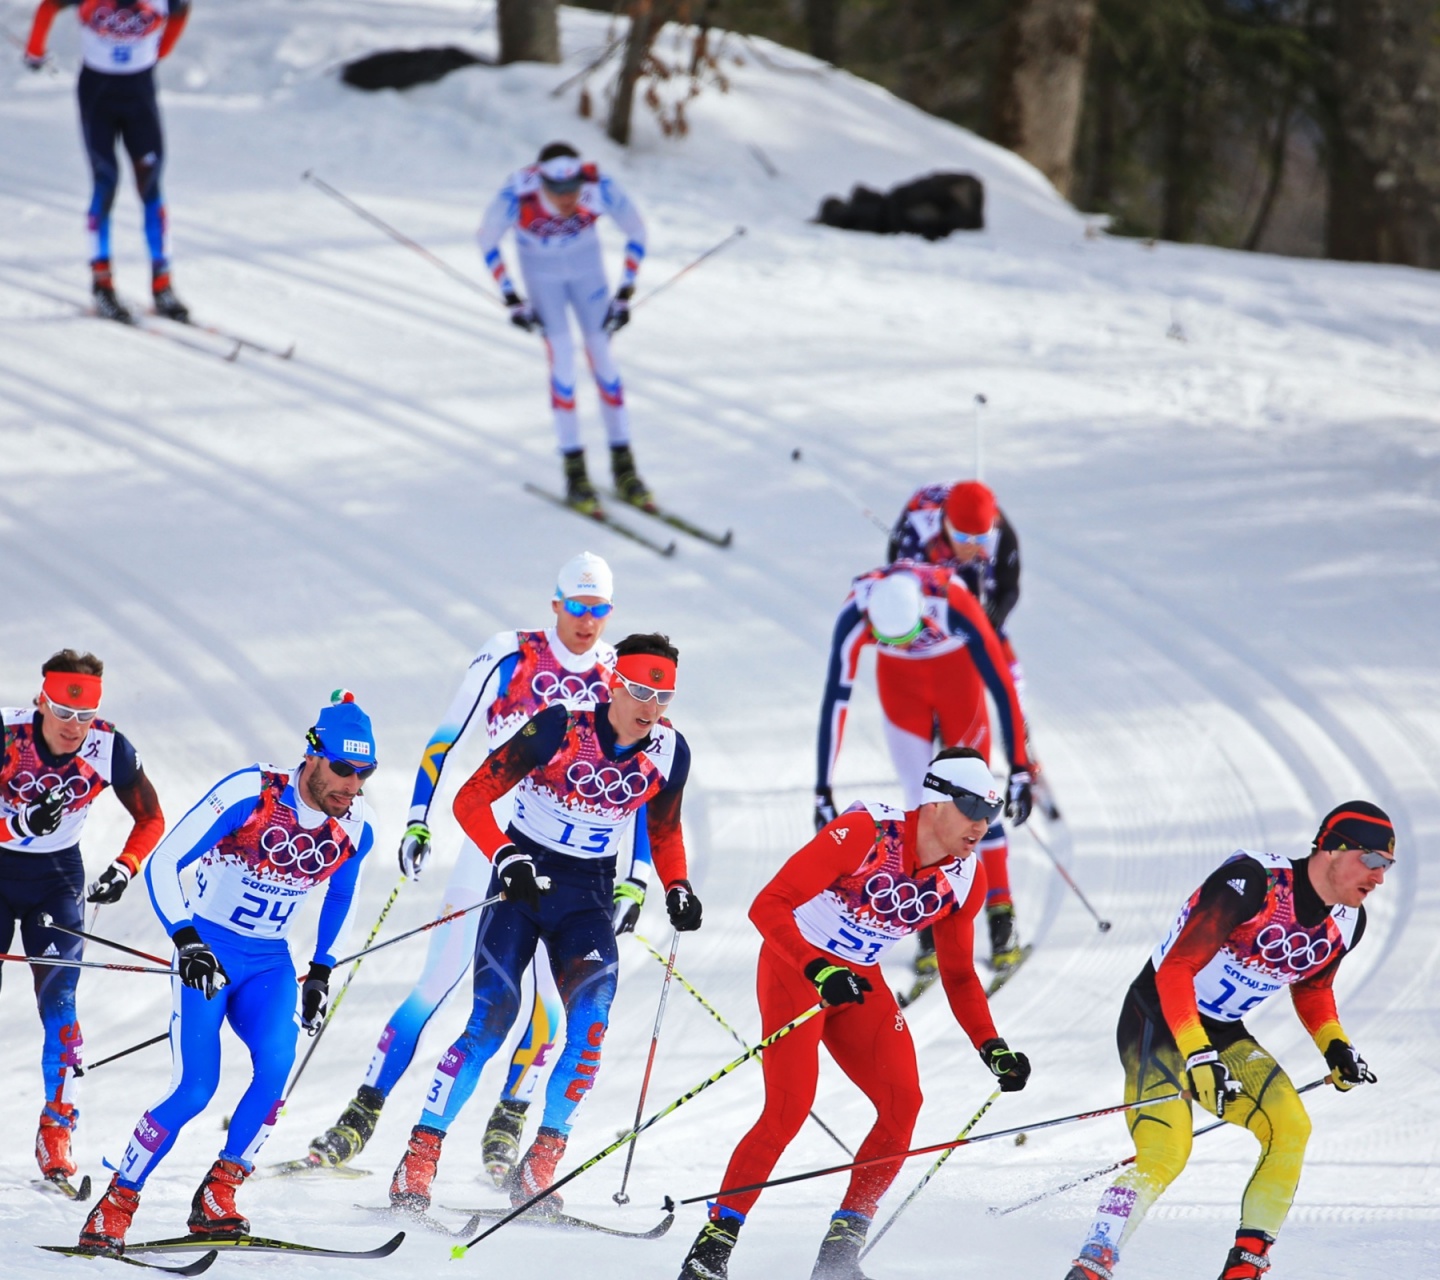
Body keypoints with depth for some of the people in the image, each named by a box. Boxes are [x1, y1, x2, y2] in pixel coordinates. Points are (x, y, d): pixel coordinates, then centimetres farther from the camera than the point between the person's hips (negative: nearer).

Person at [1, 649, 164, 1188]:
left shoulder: (109, 749, -17)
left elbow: (151, 819, -2)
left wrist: (124, 868, -18)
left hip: (56, 878, 1)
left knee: (58, 1003, -9)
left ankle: (56, 1133, -3)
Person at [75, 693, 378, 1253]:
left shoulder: (356, 827, -4)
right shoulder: (249, 795, -21)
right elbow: (162, 864, -19)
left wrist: (321, 972, 14)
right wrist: (186, 939, -30)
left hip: (270, 964, 4)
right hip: (208, 952, -4)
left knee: (276, 1065, -24)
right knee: (195, 1088, -18)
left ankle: (215, 1202, -12)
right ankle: (113, 1208, -3)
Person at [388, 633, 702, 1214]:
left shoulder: (668, 752, -4)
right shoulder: (559, 727, -18)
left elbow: (664, 832, 15)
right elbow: (471, 800, -14)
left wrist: (677, 888, -3)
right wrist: (506, 860, -28)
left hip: (588, 893, 3)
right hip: (523, 876, -3)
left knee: (591, 1013, -20)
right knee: (491, 1019, -16)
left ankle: (539, 1165, -15)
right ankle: (419, 1159, -8)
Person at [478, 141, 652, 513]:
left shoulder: (600, 188, -32)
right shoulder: (518, 196, -35)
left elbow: (636, 233, -13)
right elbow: (487, 239, -15)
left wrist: (625, 295, -12)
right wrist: (511, 300, -13)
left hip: (585, 264, 1)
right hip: (540, 269, -1)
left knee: (601, 352, -3)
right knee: (561, 354, -12)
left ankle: (623, 468, 4)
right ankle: (574, 472, -7)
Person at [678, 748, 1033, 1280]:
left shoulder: (965, 880, -4)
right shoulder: (865, 834, -24)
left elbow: (958, 976, 10)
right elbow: (768, 906, -26)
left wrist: (993, 1048, -1)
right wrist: (820, 973, -38)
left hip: (859, 982, 6)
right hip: (793, 966, -6)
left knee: (903, 1103, -13)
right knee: (789, 1109, -20)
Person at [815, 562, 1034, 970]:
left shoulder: (956, 608, -38)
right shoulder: (854, 618, -35)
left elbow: (1002, 687, -29)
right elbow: (835, 700, -29)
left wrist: (1020, 770, -26)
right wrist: (823, 789, -29)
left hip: (957, 672, -1)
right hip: (900, 681, 1)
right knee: (920, 803, -7)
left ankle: (1003, 921, 4)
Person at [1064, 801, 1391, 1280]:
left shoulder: (1346, 923, -1)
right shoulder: (1252, 882, -26)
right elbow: (1175, 968, -26)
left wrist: (1334, 1045, 3)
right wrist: (1197, 1057, -33)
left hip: (1224, 1034, 7)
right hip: (1159, 1020, -7)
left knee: (1289, 1129, -11)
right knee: (1164, 1154, -24)